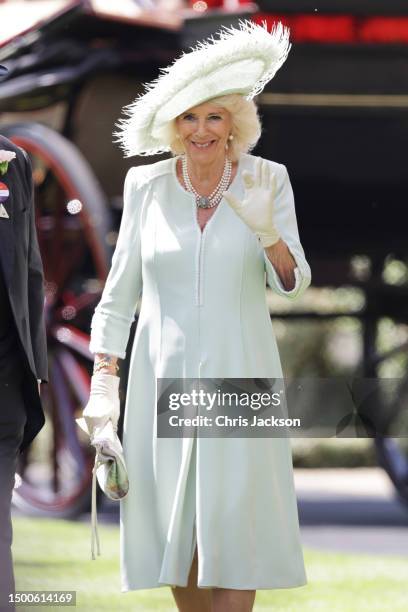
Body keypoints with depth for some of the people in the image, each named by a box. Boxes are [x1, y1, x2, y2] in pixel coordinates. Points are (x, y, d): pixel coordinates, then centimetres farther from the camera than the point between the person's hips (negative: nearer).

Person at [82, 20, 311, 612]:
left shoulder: (267, 180, -2)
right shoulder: (147, 186, 1)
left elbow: (293, 283, -7)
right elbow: (120, 291, 6)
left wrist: (267, 232, -26)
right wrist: (103, 381, 0)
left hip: (238, 376, -1)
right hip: (164, 378, 2)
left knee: (235, 534, -7)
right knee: (175, 531, 5)